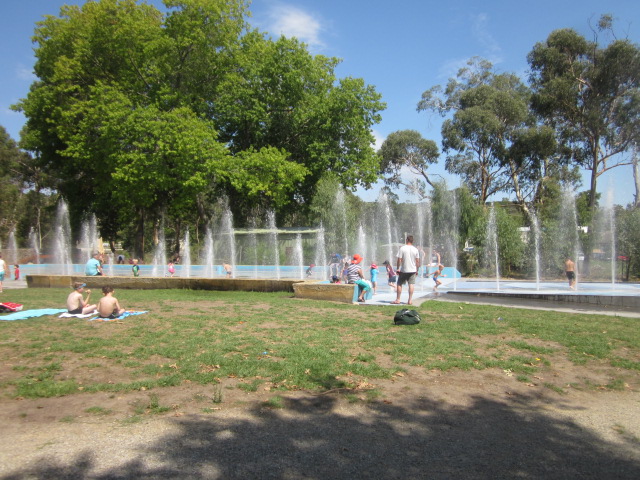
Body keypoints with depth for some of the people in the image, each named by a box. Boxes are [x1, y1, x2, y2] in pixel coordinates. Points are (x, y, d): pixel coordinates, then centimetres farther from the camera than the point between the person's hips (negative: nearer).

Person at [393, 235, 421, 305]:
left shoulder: (402, 248, -8)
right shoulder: (415, 249, 1)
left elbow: (399, 259, -9)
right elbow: (417, 261, 3)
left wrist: (397, 268, 0)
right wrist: (417, 270, 12)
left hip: (403, 270, -2)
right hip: (413, 270, 2)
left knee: (399, 284, 8)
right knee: (411, 284, 4)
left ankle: (398, 299, 9)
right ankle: (410, 300, 1)